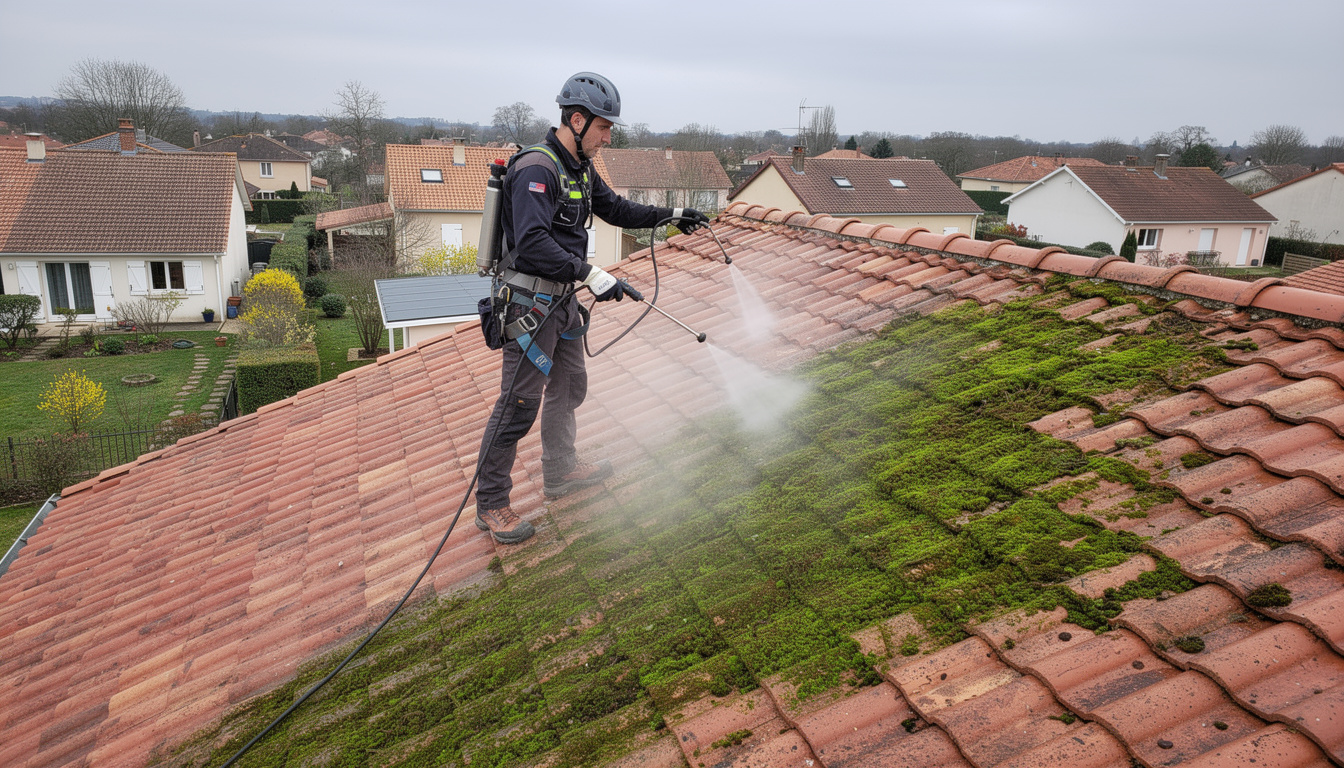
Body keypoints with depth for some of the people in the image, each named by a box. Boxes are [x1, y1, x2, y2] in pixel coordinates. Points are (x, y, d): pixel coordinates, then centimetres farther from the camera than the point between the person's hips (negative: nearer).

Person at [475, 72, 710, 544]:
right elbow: (532, 244, -32)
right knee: (520, 403, -5)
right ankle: (491, 504, 7)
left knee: (569, 387, 20)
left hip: (562, 300, 10)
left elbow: (616, 210, 26)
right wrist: (592, 275, -36)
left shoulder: (580, 169, 11)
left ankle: (559, 473, 38)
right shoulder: (537, 168, -20)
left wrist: (671, 215, 20)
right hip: (530, 303, -10)